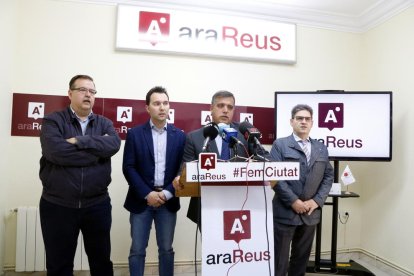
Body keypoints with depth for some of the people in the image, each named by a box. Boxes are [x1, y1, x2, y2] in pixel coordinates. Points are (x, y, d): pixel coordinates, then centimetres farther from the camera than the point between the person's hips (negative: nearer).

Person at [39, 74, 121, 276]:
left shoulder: (105, 123, 6)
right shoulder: (52, 121, -2)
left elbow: (113, 144, -14)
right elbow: (56, 151, -21)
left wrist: (78, 141, -18)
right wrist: (98, 150, -14)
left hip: (97, 205, 2)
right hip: (57, 206, -2)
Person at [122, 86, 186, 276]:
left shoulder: (179, 136, 4)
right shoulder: (134, 134, 0)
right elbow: (128, 168, -5)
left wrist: (167, 193, -10)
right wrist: (147, 194, -13)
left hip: (168, 201, 1)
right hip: (141, 200, -1)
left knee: (166, 249, 10)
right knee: (137, 250, 7)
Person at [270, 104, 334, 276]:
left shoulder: (321, 149, 12)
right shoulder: (280, 145, -2)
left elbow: (328, 176, 9)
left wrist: (317, 200, -5)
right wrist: (293, 201, -16)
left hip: (310, 213, 4)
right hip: (285, 212, -4)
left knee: (301, 258, 15)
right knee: (279, 260, 3)